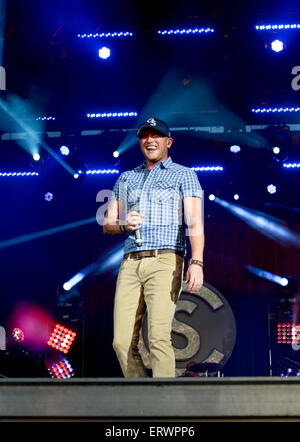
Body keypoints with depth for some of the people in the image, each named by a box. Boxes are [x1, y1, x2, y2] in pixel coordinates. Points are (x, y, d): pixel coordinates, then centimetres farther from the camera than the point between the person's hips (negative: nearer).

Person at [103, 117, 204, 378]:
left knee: (158, 336, -17)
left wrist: (196, 262, -20)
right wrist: (123, 224, -2)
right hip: (130, 265, 4)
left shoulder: (184, 175, 11)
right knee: (123, 341, -4)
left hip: (164, 261, -4)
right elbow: (107, 225, 23)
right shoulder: (126, 178, 24)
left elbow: (194, 221, -3)